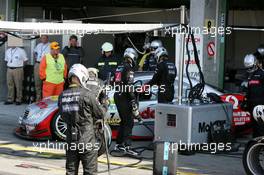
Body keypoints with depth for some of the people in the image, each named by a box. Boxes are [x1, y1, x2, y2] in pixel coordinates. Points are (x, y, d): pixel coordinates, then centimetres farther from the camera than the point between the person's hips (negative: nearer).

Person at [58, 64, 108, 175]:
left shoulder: (62, 96, 1)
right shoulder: (87, 94, -14)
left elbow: (63, 115, 8)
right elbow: (100, 113, -4)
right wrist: (105, 105, 17)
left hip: (70, 140, 5)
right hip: (87, 141, -5)